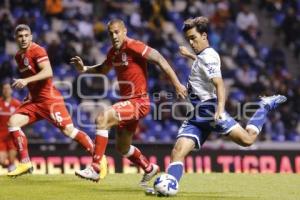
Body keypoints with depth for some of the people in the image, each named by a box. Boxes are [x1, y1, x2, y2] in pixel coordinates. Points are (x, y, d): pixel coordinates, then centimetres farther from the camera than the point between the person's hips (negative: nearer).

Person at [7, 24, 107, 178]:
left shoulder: (37, 51, -12)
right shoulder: (19, 56, 13)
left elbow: (48, 72, -26)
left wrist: (26, 80, -33)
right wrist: (30, 93, 17)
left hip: (50, 99, -8)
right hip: (34, 100, 8)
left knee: (68, 129, -13)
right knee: (13, 122, -7)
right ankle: (25, 163, -5)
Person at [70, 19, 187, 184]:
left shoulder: (133, 46, -16)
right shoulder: (113, 52, 8)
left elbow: (159, 59, -18)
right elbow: (103, 69, 26)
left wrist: (177, 85, -22)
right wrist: (84, 68, 7)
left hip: (138, 102, -9)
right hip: (126, 101, 9)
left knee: (102, 119, -26)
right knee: (122, 148, 18)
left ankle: (94, 169, -25)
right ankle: (149, 169, 43)